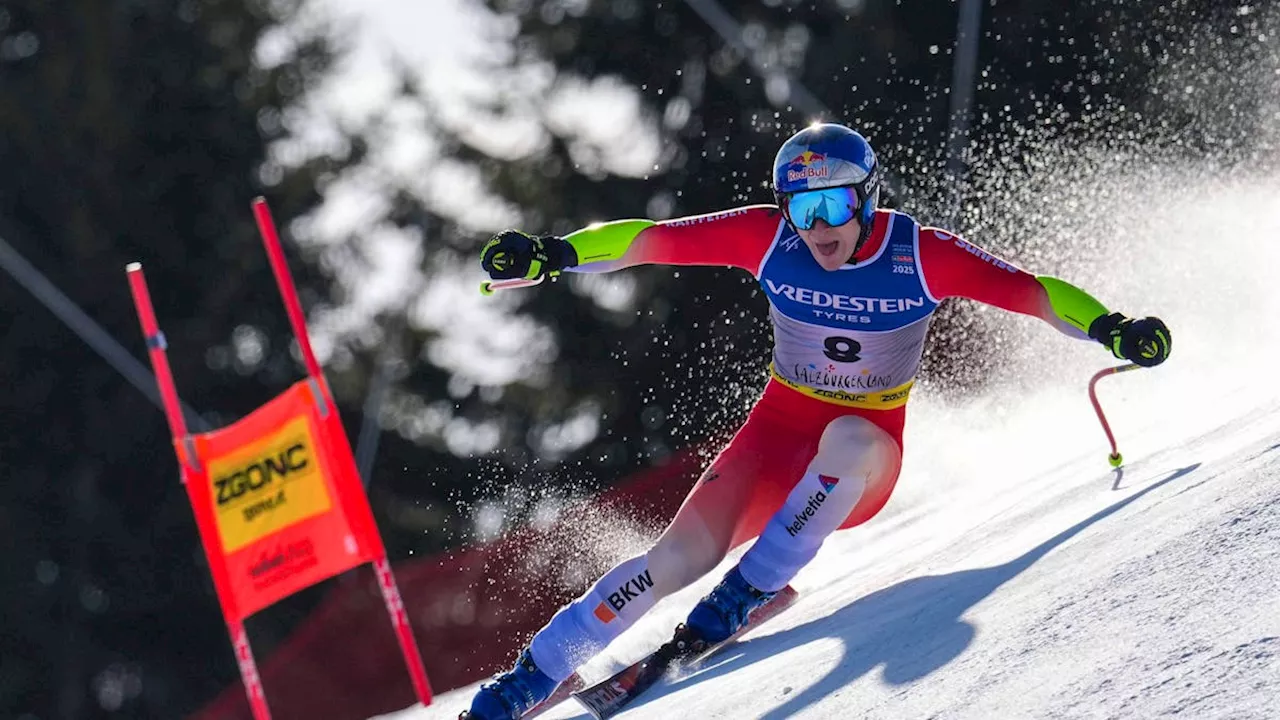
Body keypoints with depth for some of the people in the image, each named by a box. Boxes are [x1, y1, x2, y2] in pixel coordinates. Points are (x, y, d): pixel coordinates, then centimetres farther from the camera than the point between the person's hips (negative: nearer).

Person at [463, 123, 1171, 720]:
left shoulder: (922, 256, -17)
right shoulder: (769, 238, -12)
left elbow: (1031, 290, -20)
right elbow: (650, 239, -11)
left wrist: (1111, 328, -36)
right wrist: (553, 254, -22)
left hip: (864, 460, -1)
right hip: (779, 434, 1)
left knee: (848, 436, -38)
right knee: (683, 551, -18)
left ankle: (750, 588, -26)